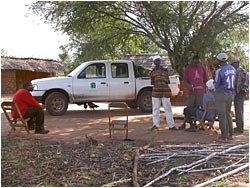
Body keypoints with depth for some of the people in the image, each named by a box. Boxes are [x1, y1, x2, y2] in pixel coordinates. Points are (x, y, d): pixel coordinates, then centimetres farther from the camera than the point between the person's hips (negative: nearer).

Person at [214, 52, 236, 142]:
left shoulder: (219, 71, -19)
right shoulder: (233, 69, 4)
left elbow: (217, 85, -13)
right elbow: (233, 82, 11)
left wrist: (215, 82, 7)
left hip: (221, 94, -7)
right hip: (230, 94, 7)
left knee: (222, 116, 0)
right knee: (228, 114, 18)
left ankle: (224, 137, 4)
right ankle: (230, 134, 23)